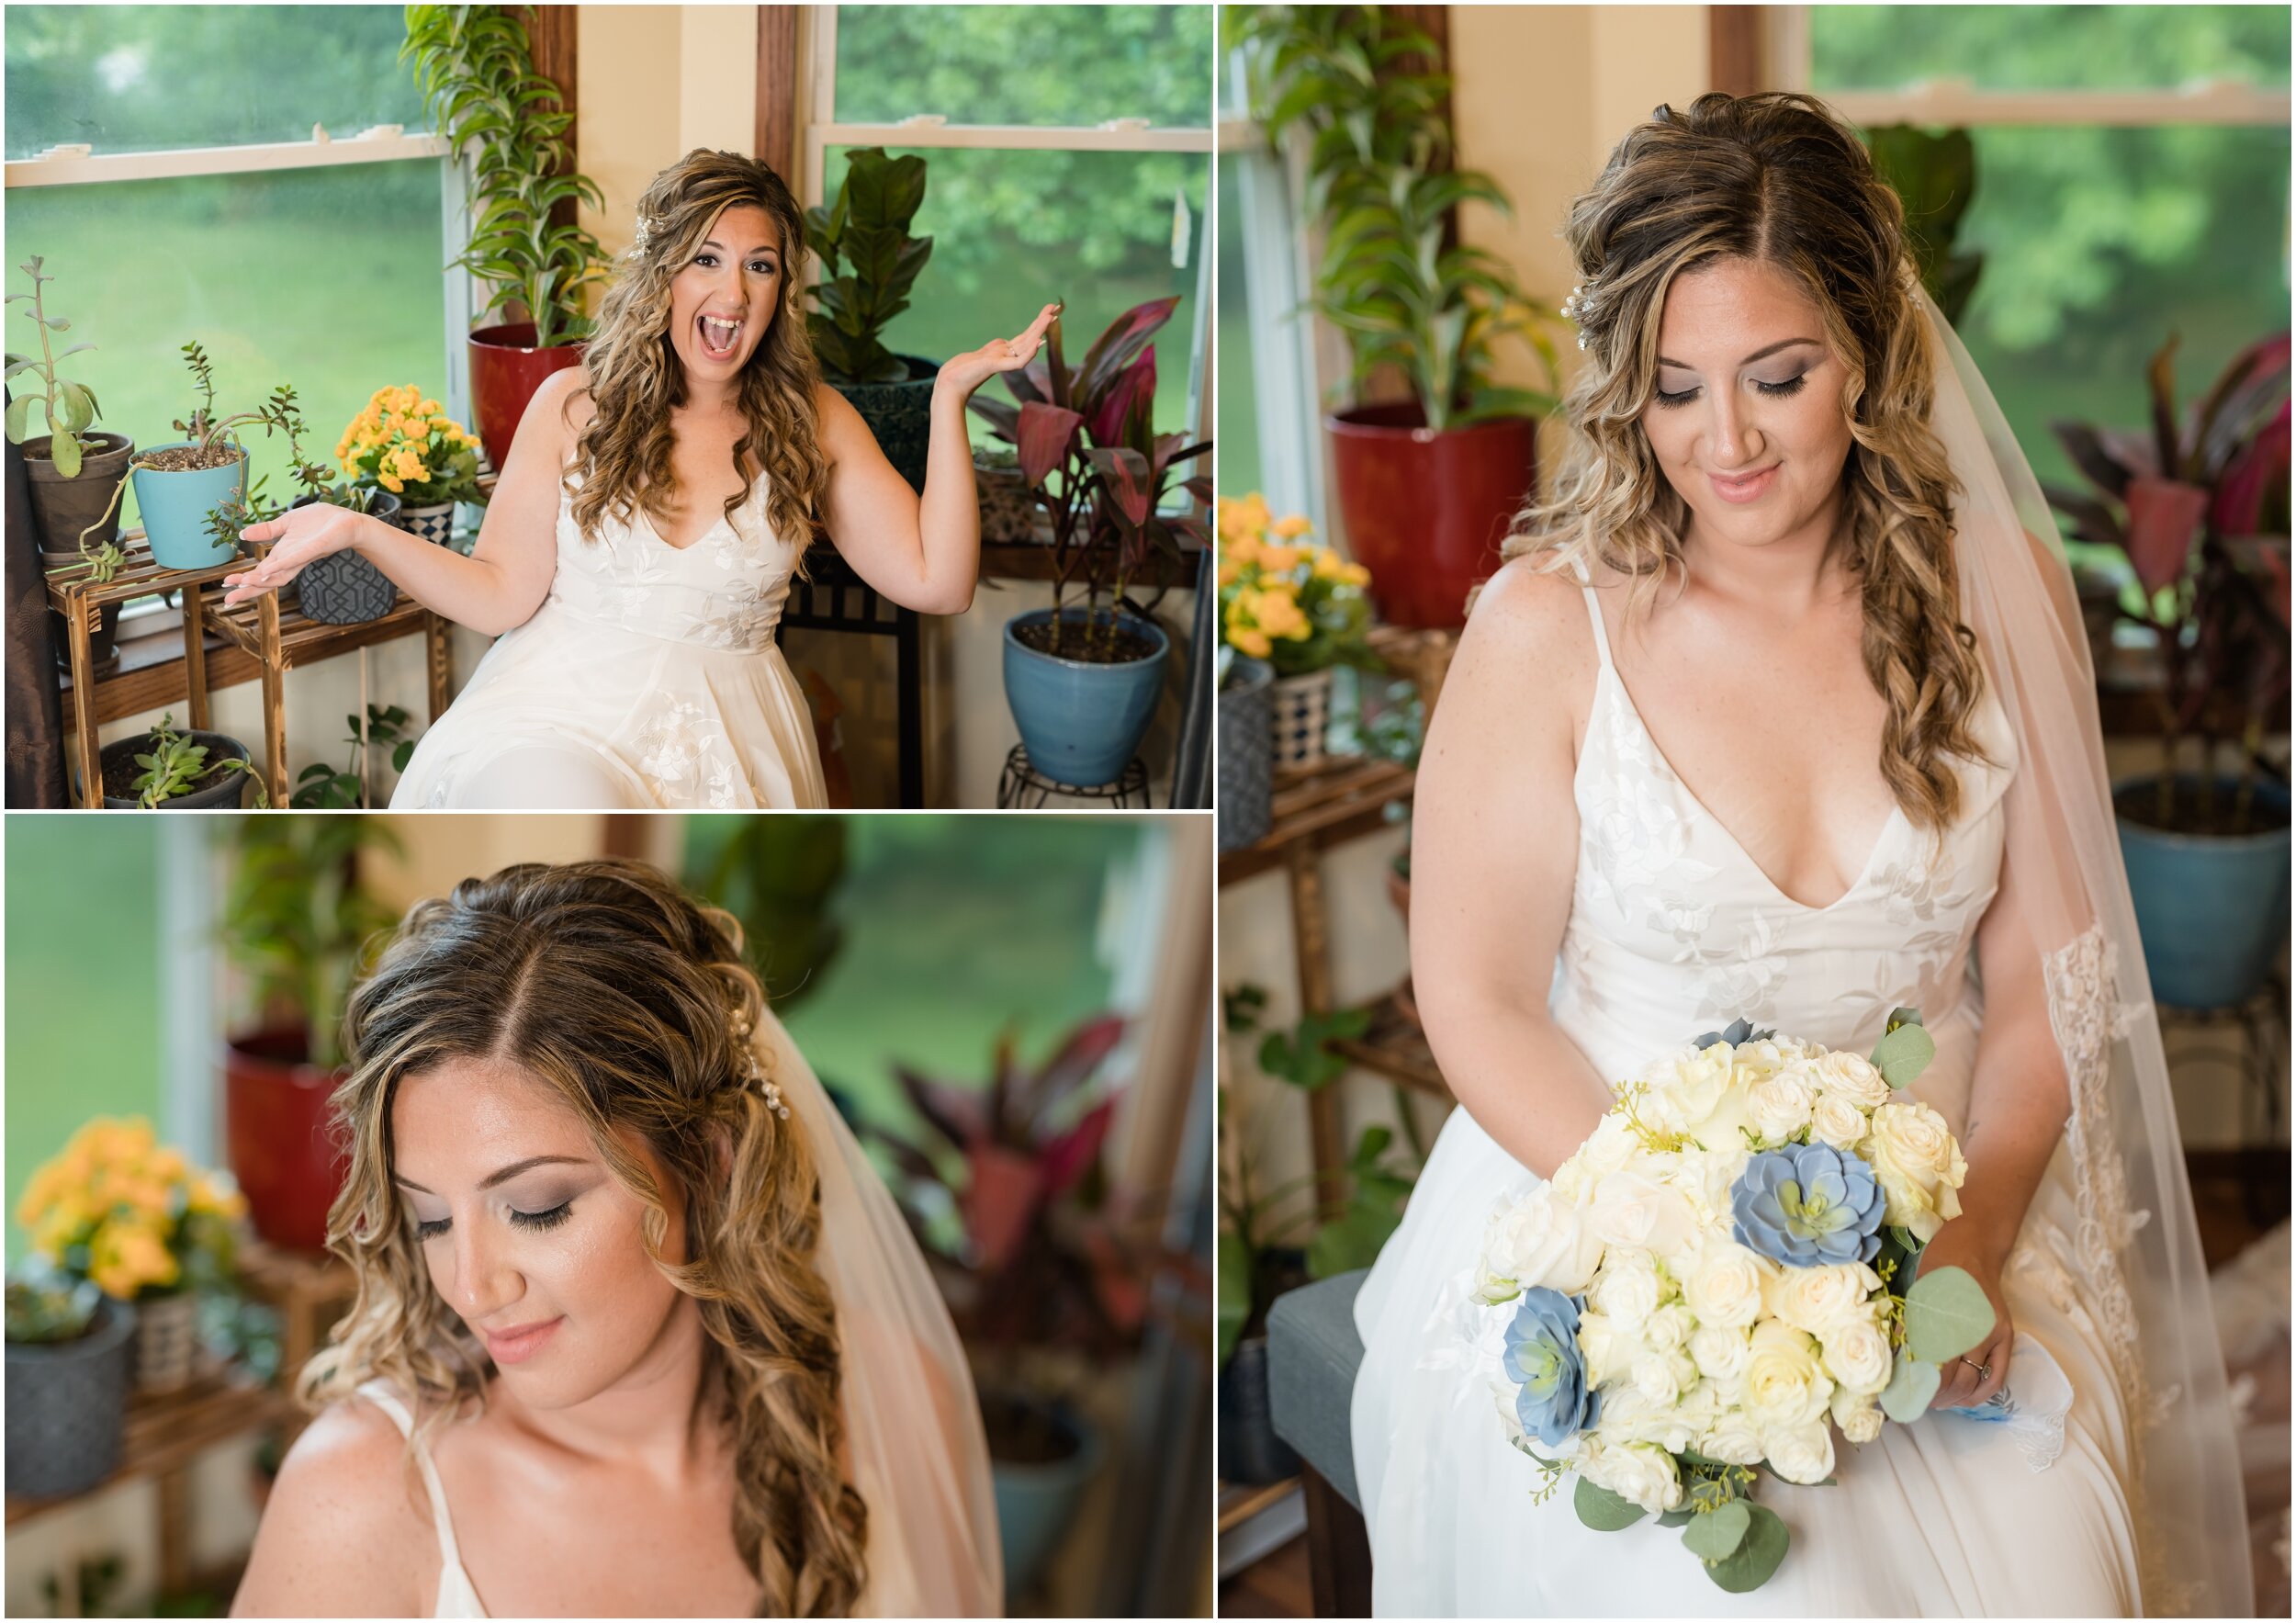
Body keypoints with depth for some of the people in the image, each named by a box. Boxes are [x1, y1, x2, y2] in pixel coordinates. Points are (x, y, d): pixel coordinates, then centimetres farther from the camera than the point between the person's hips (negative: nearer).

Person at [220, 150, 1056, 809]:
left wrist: (950, 399, -2)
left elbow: (935, 583, 0)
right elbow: (501, 597, 5)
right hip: (558, 713, 0)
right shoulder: (573, 405, 5)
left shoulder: (813, 421, 8)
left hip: (727, 735, 0)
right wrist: (357, 531, -8)